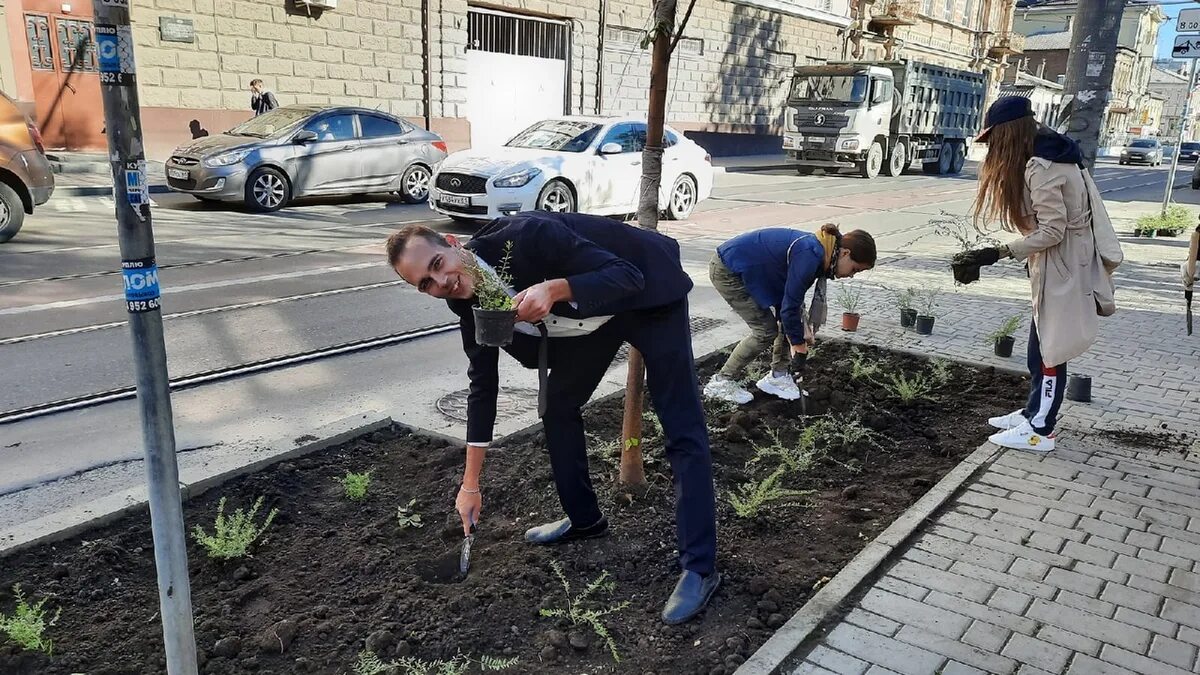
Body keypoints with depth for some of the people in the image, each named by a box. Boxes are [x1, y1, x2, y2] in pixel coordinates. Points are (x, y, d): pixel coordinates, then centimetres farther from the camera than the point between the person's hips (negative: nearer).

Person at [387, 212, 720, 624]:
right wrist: (470, 484, 1)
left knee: (682, 431, -11)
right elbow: (482, 385, -2)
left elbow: (627, 276, -31)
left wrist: (555, 289, -48)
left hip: (647, 295, -7)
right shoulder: (467, 301, -11)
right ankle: (583, 518, 30)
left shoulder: (527, 236, -33)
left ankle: (699, 567, -5)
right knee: (557, 406, 10)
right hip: (589, 316, 7)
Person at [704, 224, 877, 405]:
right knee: (766, 330, -6)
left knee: (788, 321, 6)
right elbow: (789, 306, -23)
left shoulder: (816, 250, 0)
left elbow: (792, 297, 7)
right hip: (728, 271, -9)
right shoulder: (809, 255, -28)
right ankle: (721, 382, 5)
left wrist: (802, 326, -5)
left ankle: (777, 376, 17)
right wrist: (800, 348, -13)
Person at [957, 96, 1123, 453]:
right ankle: (1035, 411, 31)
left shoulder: (1040, 166, -21)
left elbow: (1052, 230, -22)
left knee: (1051, 347, -1)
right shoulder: (1049, 156, 9)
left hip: (1063, 263, -10)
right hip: (1058, 260, 10)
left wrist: (997, 254, -23)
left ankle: (1040, 430, 9)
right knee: (1041, 343, 17)